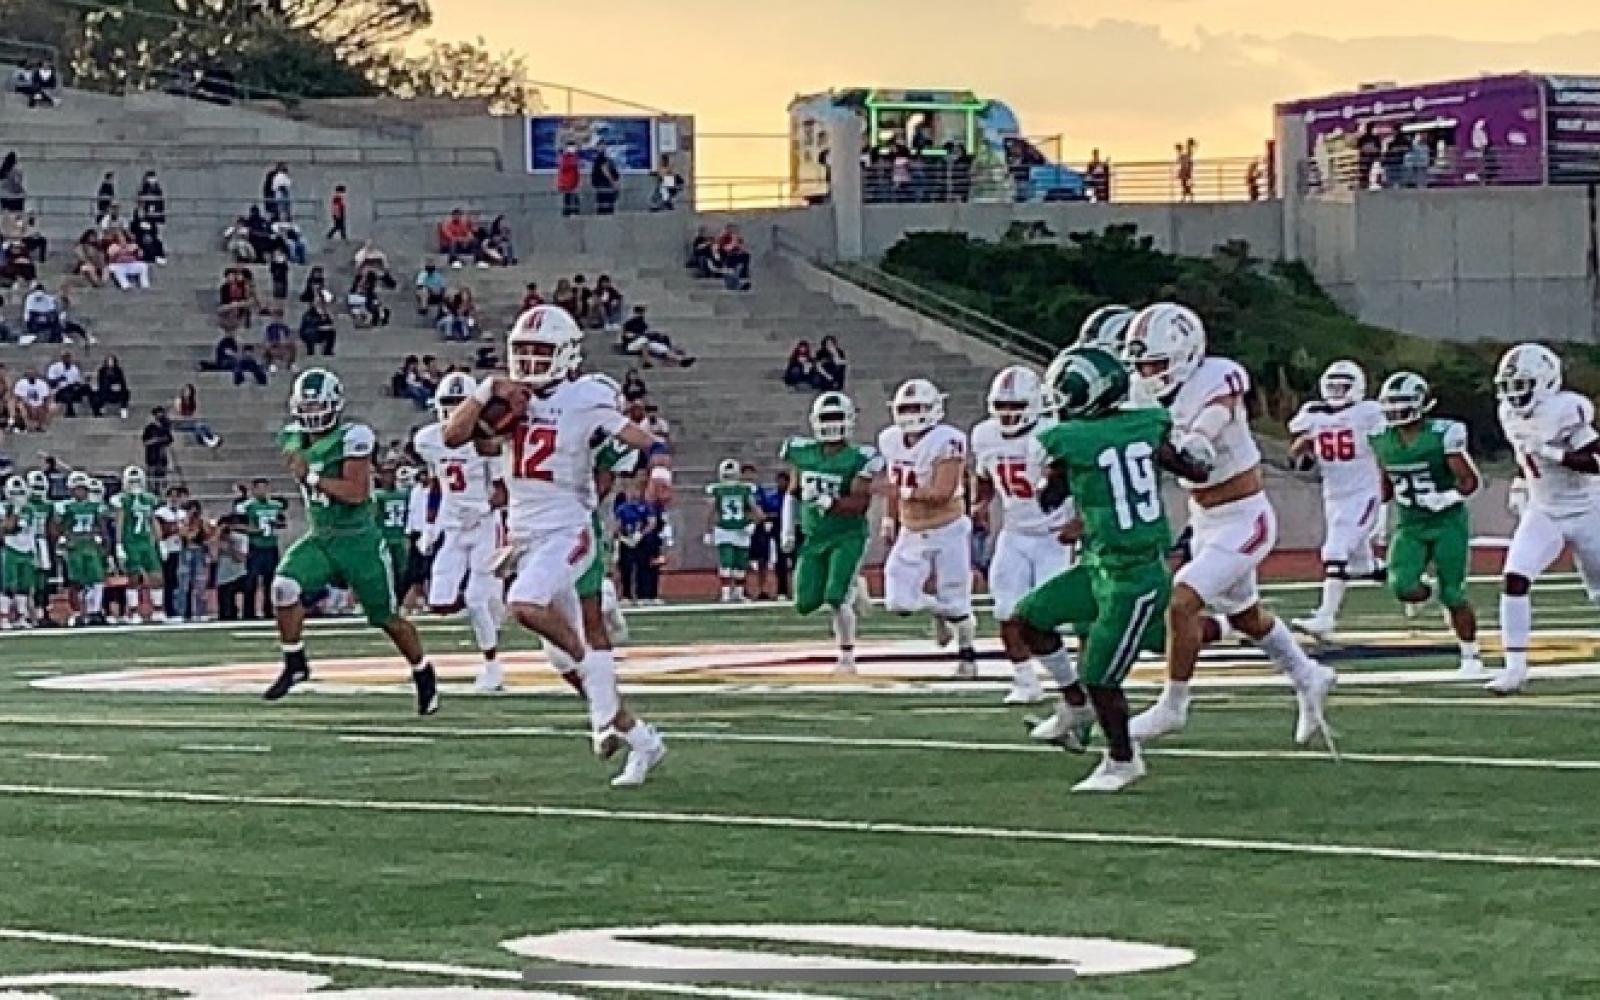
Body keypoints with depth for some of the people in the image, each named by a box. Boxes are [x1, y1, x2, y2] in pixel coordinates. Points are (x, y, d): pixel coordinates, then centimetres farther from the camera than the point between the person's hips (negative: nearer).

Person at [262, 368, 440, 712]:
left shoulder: (352, 438, -19)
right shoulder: (295, 439, 4)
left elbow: (357, 492, -25)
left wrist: (311, 477, -26)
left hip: (359, 540, -5)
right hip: (319, 538, 5)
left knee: (386, 617, 5)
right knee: (285, 586, -20)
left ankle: (424, 675, 27)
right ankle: (294, 665, -5)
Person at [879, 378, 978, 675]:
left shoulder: (947, 441, -22)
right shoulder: (892, 440, -1)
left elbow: (942, 493, -27)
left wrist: (906, 492, -26)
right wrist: (889, 520, 17)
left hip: (949, 531, -6)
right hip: (911, 535, 6)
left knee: (956, 603, 4)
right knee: (898, 602, -3)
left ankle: (967, 653, 28)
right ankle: (940, 613, 27)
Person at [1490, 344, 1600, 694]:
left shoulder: (1567, 410, -21)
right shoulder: (1511, 414, 1)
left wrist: (1551, 453, -33)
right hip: (1542, 515, 5)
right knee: (1514, 580, -16)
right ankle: (1515, 668, -14)